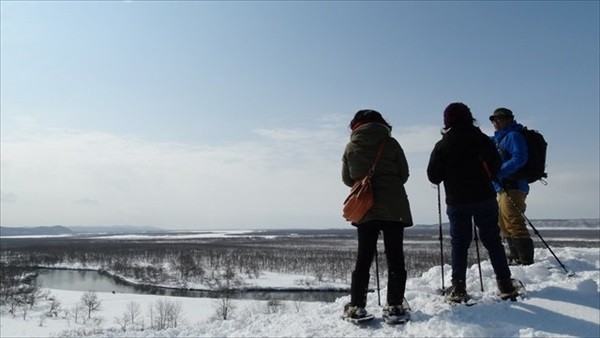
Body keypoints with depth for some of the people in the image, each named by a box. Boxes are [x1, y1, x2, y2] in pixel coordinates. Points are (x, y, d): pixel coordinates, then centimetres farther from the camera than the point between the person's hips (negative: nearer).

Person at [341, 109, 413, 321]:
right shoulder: (390, 143, 0)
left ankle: (356, 306, 4)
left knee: (363, 259, 7)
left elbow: (347, 179, 9)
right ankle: (394, 306, 2)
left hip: (364, 209, 2)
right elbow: (404, 174, 5)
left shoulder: (351, 147, 4)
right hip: (393, 208, -1)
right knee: (395, 259, 4)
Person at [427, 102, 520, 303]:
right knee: (492, 241, 10)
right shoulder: (482, 139, -1)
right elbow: (495, 166, 2)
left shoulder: (442, 146, -5)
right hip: (484, 198, 1)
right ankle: (505, 285, 14)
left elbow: (433, 177, -4)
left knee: (459, 243, 6)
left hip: (456, 202, -1)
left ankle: (458, 288, 3)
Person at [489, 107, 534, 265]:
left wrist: (499, 172, -29)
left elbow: (519, 158, -22)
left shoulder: (513, 135, -9)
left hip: (512, 187, -11)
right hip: (502, 188, 11)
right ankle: (515, 257, 28)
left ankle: (526, 261, -10)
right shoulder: (498, 138, 21)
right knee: (503, 224, 17)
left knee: (513, 223, -13)